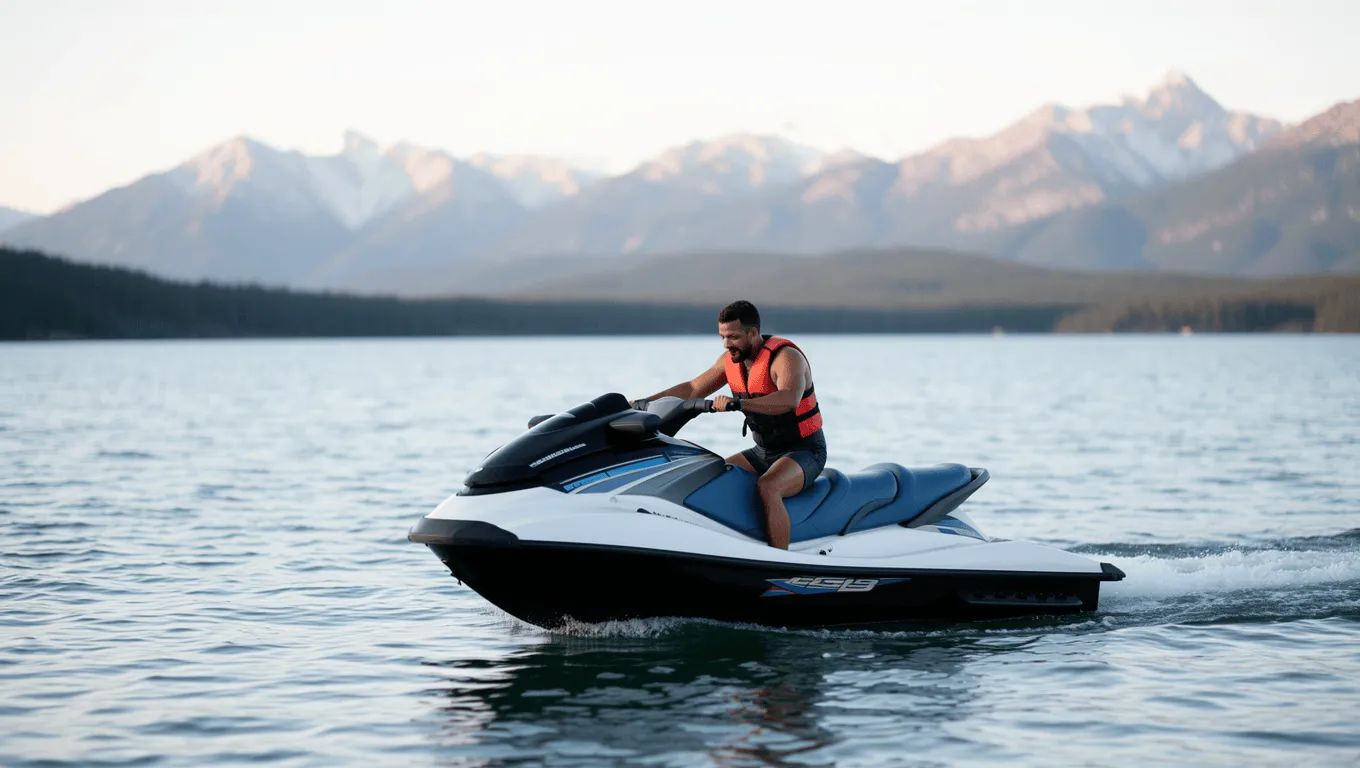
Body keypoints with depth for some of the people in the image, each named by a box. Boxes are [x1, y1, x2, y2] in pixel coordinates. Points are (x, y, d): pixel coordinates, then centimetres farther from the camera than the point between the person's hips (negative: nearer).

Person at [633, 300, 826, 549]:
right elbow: (693, 389, 13)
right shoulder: (731, 360, 3)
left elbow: (789, 399, -41)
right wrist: (642, 403, 6)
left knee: (767, 487, -35)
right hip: (764, 451, 9)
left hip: (804, 451, -9)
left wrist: (738, 403, -53)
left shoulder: (785, 356, -22)